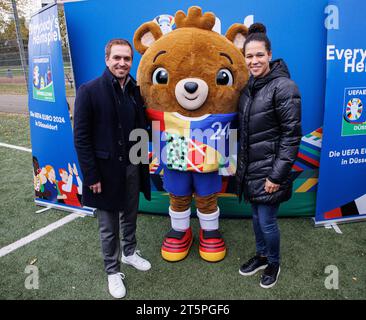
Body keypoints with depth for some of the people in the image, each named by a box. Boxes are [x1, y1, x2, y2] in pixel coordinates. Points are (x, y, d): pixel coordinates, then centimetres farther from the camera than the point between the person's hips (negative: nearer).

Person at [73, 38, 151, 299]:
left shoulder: (136, 90, 2)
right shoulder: (89, 91, -11)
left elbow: (142, 127, 8)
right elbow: (81, 138, -12)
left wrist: (143, 161, 3)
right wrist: (92, 176, -13)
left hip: (133, 168, 4)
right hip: (106, 170, -4)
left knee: (130, 217, 21)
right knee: (109, 226, 11)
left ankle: (130, 252, 46)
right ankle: (112, 270, 32)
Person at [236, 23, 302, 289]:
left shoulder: (284, 86, -16)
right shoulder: (249, 86, 7)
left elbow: (291, 135, -17)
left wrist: (277, 175, -17)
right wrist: (240, 163, 14)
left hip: (269, 169, -7)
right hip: (250, 167, 7)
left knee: (267, 221, 5)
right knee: (256, 216, 20)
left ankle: (274, 264, 33)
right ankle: (261, 256, 42)